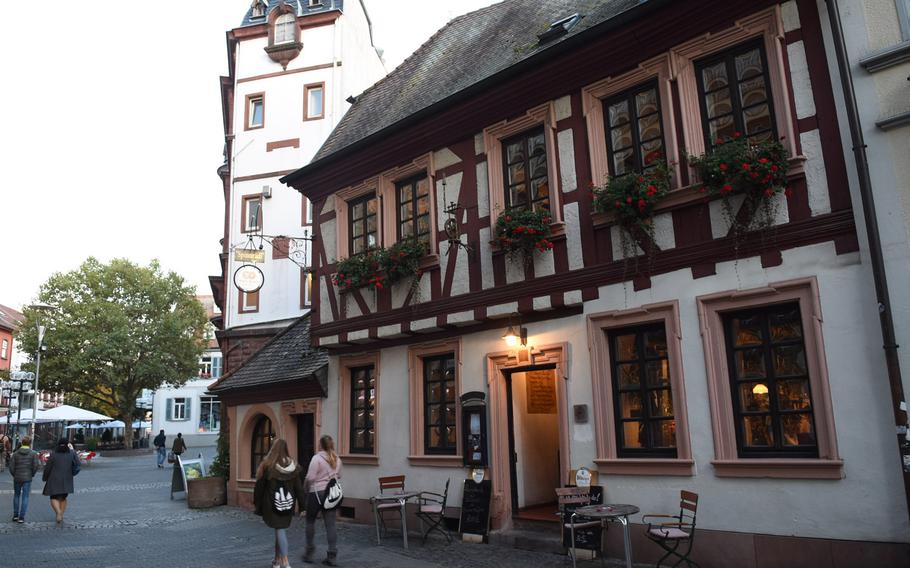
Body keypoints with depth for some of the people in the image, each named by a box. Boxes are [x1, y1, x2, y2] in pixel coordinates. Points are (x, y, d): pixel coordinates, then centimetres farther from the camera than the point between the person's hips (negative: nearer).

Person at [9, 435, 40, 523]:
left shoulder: (15, 453, -1)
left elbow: (11, 466, -4)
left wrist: (14, 475, 11)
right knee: (25, 497, 3)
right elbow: (36, 465, -10)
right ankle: (21, 517, 0)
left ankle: (15, 515, 18)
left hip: (17, 478, 2)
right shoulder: (33, 453, -6)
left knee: (16, 495, 18)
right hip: (27, 478, -2)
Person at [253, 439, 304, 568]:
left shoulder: (267, 466, -11)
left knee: (280, 530, -1)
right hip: (288, 504, 3)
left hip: (272, 504, -3)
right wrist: (302, 507, 8)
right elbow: (299, 488, 2)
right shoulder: (294, 466, -1)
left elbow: (259, 487, -5)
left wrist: (257, 503, 6)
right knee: (281, 529, 18)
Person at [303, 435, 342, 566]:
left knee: (310, 521, 15)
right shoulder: (337, 459, 7)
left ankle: (310, 553, 20)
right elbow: (338, 476, 15)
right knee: (331, 524, 4)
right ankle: (332, 556, 2)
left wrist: (306, 490, 1)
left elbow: (310, 478, -14)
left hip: (317, 492, -4)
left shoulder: (317, 458, -11)